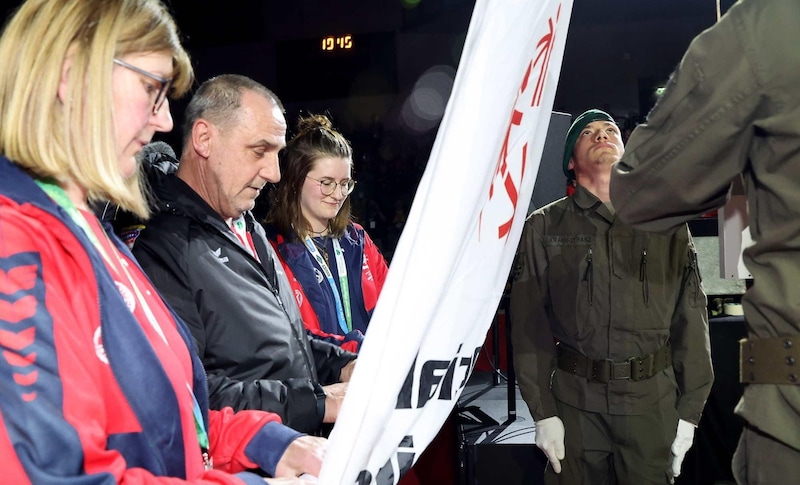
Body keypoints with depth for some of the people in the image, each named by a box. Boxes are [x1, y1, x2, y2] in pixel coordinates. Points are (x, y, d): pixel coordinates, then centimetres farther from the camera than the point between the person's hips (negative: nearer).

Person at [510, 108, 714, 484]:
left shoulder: (667, 225, 8)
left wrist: (689, 412, 3)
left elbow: (691, 321, 6)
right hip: (575, 400, -1)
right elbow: (529, 323, -1)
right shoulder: (543, 228, 4)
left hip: (653, 400, 1)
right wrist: (542, 412, -6)